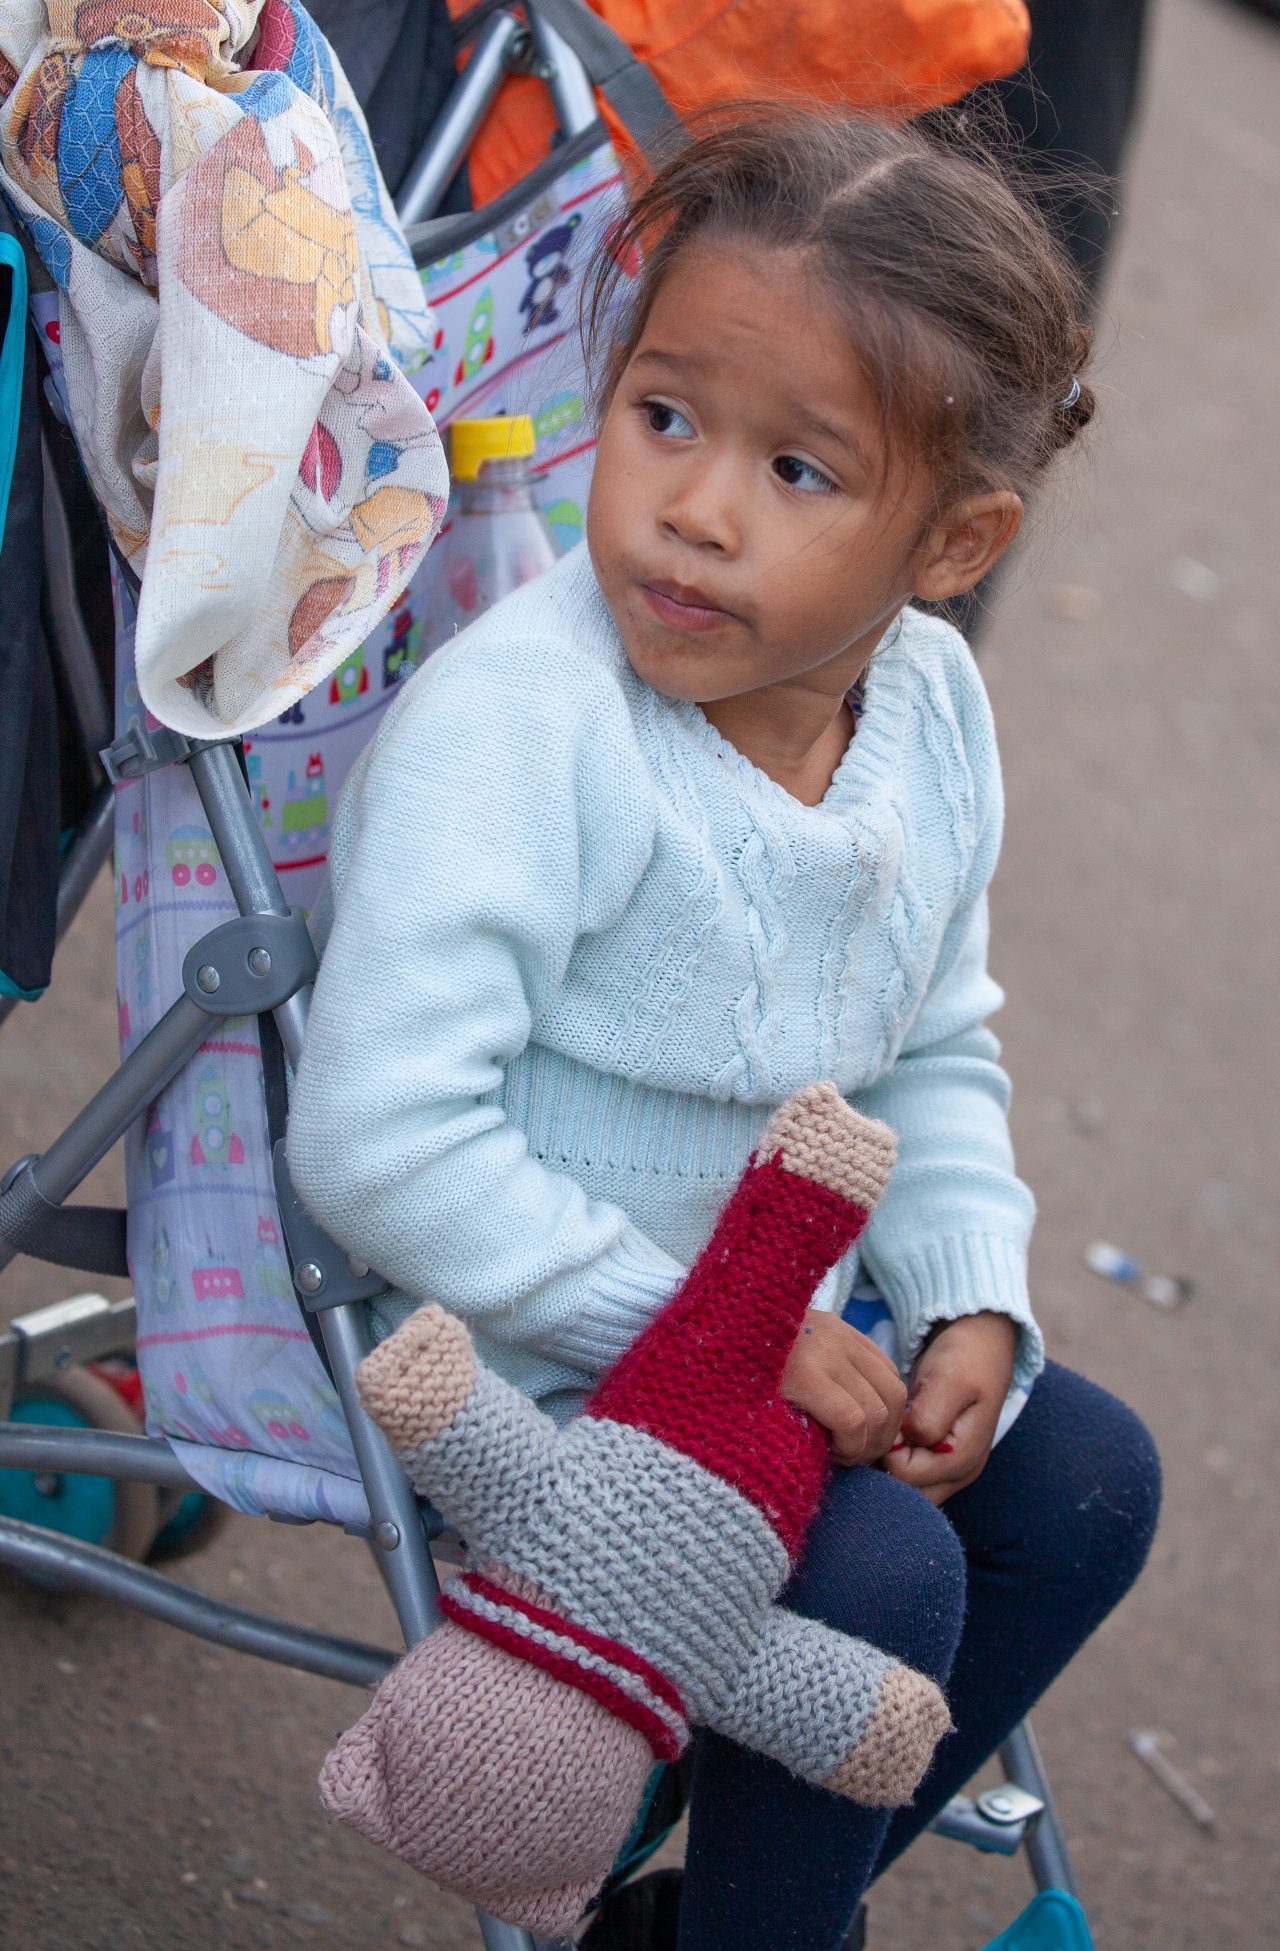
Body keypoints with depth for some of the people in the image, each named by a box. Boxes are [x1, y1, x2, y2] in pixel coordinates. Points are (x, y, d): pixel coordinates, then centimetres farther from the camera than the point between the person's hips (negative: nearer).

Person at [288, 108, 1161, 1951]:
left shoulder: (934, 709, -5)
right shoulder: (512, 726, -29)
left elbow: (940, 1056, 11)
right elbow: (382, 1140, -32)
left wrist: (973, 1302, -5)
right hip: (525, 1351, -8)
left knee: (1084, 1480, 7)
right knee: (876, 1577, -22)